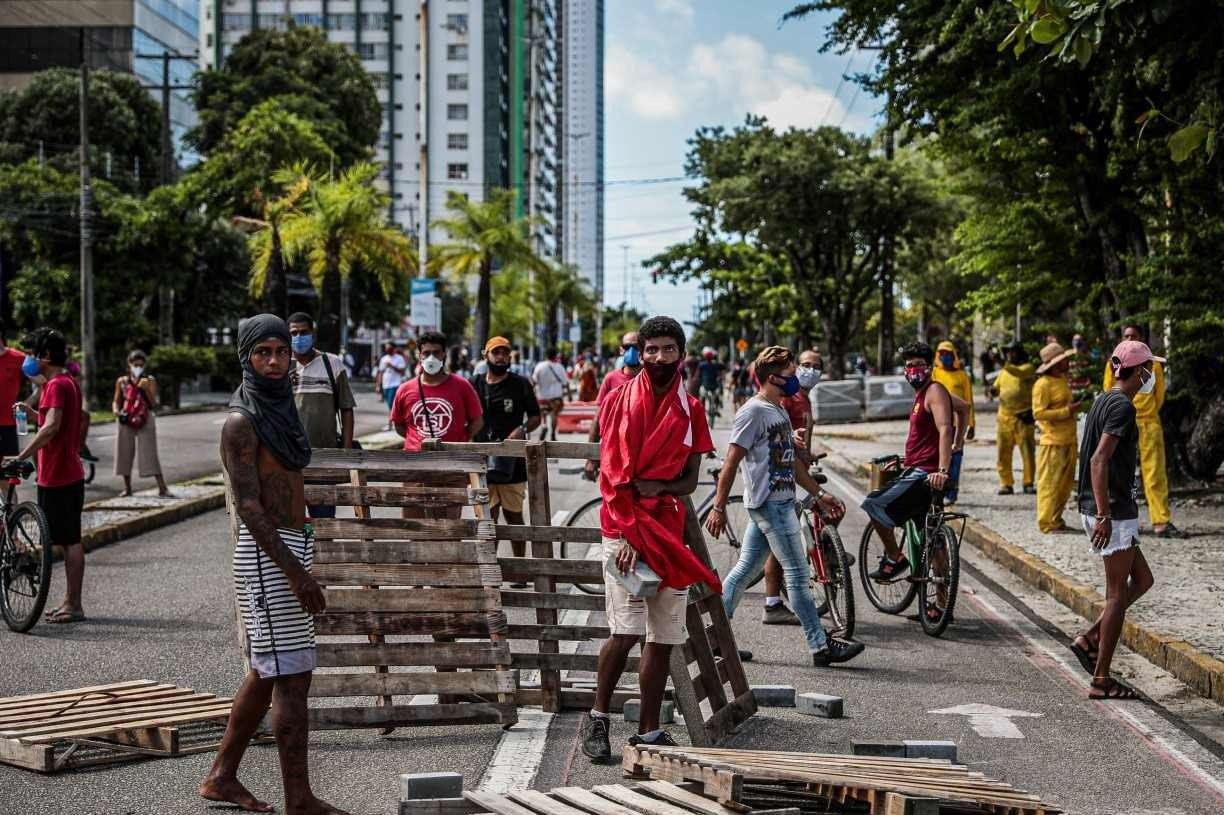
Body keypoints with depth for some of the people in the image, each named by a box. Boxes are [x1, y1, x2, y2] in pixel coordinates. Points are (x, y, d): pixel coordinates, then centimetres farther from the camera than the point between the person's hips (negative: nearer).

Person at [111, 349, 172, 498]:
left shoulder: (150, 381, 3)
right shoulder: (122, 381, 6)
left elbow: (153, 404, -2)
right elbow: (116, 401, 10)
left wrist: (146, 389, -16)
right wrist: (116, 410, -12)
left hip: (145, 421, -2)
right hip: (126, 421, 2)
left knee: (150, 455, -8)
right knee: (124, 454, 5)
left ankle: (162, 488, -12)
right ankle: (127, 488, 18)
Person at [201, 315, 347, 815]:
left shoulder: (280, 409, 14)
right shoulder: (240, 422, -13)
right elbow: (248, 506, -19)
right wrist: (295, 572, -23)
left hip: (290, 548, 9)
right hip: (266, 554, -9)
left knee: (265, 672, 15)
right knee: (292, 676, -7)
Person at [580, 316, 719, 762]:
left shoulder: (691, 409, 10)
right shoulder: (620, 400, 0)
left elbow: (691, 479, 9)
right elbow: (611, 474, -6)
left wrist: (657, 488, -13)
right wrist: (626, 533, -15)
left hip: (669, 529, 4)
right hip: (624, 528, -4)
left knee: (664, 637, 5)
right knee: (626, 631, -13)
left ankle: (649, 731, 14)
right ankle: (598, 717, 8)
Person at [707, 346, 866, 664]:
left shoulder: (780, 411, 16)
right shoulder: (753, 411, -13)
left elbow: (791, 461, 23)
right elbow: (731, 462, -15)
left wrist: (820, 494, 21)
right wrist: (718, 508, -17)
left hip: (780, 502, 9)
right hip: (770, 503, -9)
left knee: (745, 570, 11)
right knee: (798, 573, -5)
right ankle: (820, 646, 1)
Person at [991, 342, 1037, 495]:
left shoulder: (1028, 367, -1)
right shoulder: (1003, 372, 17)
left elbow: (1019, 373, -22)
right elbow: (997, 389, 20)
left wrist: (1006, 365, -38)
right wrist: (993, 390, -4)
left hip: (1023, 417, -5)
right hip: (1004, 416, 5)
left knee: (1028, 452, -2)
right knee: (1003, 453, 4)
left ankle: (1028, 483, 5)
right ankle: (1006, 484, 12)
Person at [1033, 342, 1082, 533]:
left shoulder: (1063, 379, 15)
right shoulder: (1042, 384, -14)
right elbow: (1038, 413, -20)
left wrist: (1073, 406, 12)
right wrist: (1066, 411, -19)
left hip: (1068, 440, 9)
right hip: (1053, 441, -9)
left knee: (1066, 483, 13)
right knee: (1050, 482, -4)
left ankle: (1056, 520, 22)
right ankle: (1047, 523, 1)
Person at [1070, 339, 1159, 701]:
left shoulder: (1102, 401, 14)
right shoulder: (1123, 406, -15)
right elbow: (1099, 460, -24)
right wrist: (1104, 516, -25)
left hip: (1096, 508, 10)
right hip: (1114, 511, -10)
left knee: (1142, 579, 17)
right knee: (1118, 593, -2)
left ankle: (1089, 638, 11)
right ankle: (1102, 680, 2)